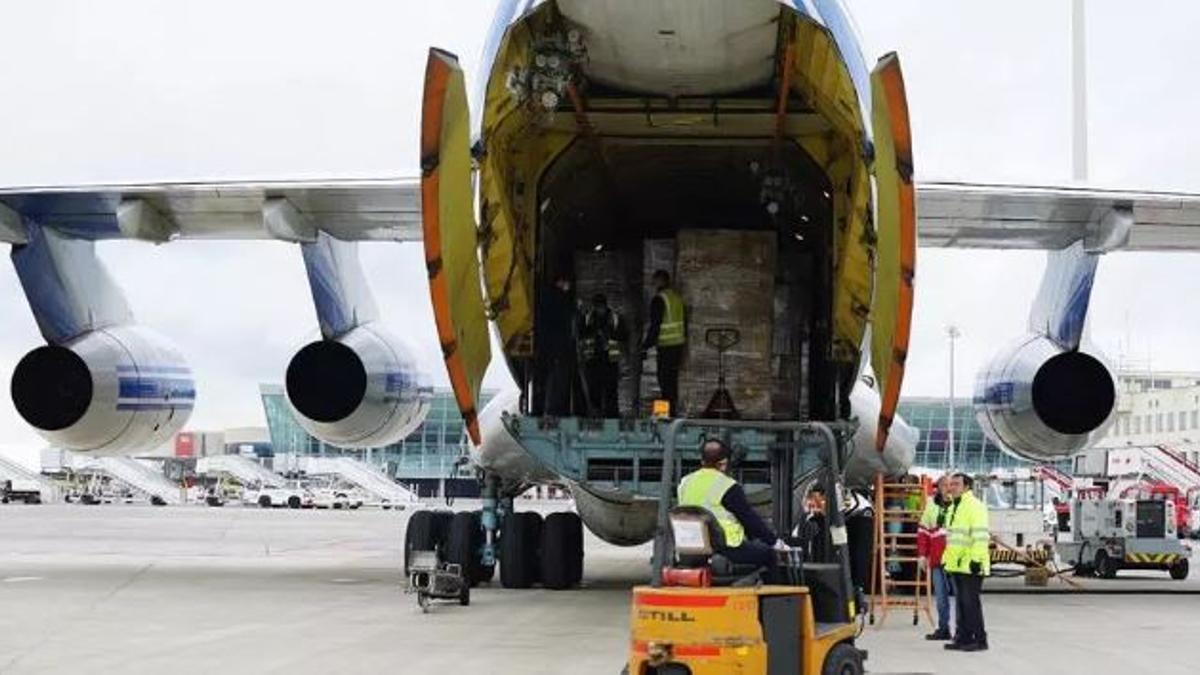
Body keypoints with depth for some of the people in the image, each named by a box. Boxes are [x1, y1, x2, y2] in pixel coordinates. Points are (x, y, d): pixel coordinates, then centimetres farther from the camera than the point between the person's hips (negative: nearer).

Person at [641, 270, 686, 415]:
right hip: (679, 343, 8)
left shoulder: (659, 299, -12)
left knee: (665, 380, -6)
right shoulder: (677, 296, 12)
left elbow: (655, 326, -15)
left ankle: (668, 411, -9)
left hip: (666, 345, -8)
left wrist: (645, 347, -11)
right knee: (673, 378, 13)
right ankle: (673, 410, 15)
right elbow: (684, 321, 18)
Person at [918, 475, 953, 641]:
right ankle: (943, 629, 20)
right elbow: (923, 530, 15)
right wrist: (922, 554, 9)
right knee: (940, 595, 11)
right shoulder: (932, 504, 13)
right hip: (937, 559, 5)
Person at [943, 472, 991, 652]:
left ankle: (979, 639, -3)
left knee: (971, 603, -8)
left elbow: (980, 536, -19)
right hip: (956, 564, 10)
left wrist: (976, 559, -23)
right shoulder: (953, 508, 19)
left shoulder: (975, 506, -12)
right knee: (960, 602, 12)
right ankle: (962, 637, 17)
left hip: (970, 565, -10)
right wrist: (946, 558, 25)